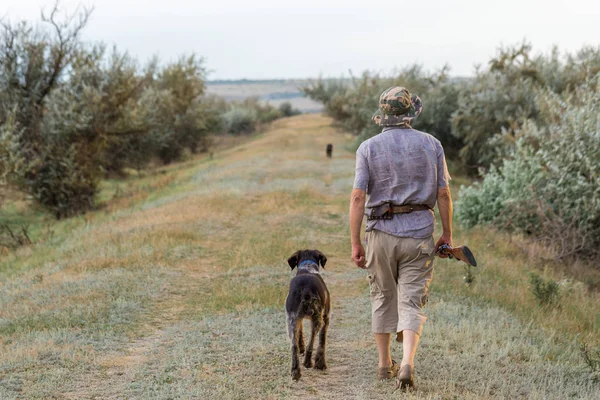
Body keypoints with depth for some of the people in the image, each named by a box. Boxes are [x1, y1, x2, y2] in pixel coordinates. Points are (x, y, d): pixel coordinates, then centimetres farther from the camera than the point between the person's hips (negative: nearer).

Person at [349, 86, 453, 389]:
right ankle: (407, 364, -16)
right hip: (419, 233, 0)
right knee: (411, 302, 2)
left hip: (381, 233, 0)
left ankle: (385, 364, 24)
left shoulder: (368, 148, -2)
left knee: (383, 298, 16)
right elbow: (443, 194, 2)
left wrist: (355, 243, -4)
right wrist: (447, 234, 12)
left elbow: (358, 197, -8)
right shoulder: (431, 144, 1)